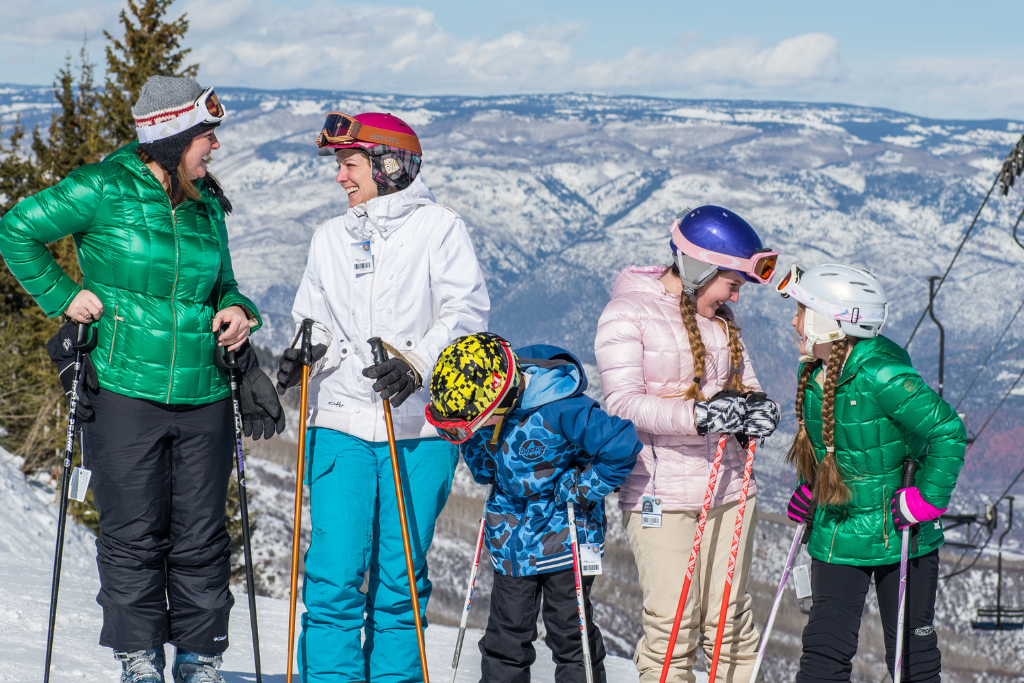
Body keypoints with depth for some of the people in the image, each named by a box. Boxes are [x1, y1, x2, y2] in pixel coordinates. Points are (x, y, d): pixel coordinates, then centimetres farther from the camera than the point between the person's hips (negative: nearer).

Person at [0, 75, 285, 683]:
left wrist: (236, 310, 2)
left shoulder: (207, 204, 11)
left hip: (203, 397, 4)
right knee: (134, 534, 1)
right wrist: (63, 295, -5)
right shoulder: (106, 189, -5)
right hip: (126, 391, -4)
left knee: (201, 537, 6)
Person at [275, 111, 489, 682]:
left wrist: (416, 363, -19)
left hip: (418, 429, -3)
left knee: (399, 577, 2)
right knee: (335, 573, -7)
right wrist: (302, 354, 0)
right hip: (342, 424, 3)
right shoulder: (331, 239, 18)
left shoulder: (438, 227, 3)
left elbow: (466, 311, -6)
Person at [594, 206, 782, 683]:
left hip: (729, 490, 6)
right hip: (660, 496, -6)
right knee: (672, 627, -7)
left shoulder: (721, 320, 14)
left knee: (731, 620, 7)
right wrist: (696, 416, -29)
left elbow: (744, 385, 17)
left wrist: (756, 410, -8)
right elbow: (622, 402, -16)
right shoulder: (627, 313, -7)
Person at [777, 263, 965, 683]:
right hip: (835, 535, 6)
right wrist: (809, 489, 9)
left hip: (898, 537, -6)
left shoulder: (882, 376, -23)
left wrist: (927, 500, -20)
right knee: (825, 647, 1)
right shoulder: (813, 374, 1)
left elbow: (948, 432, -23)